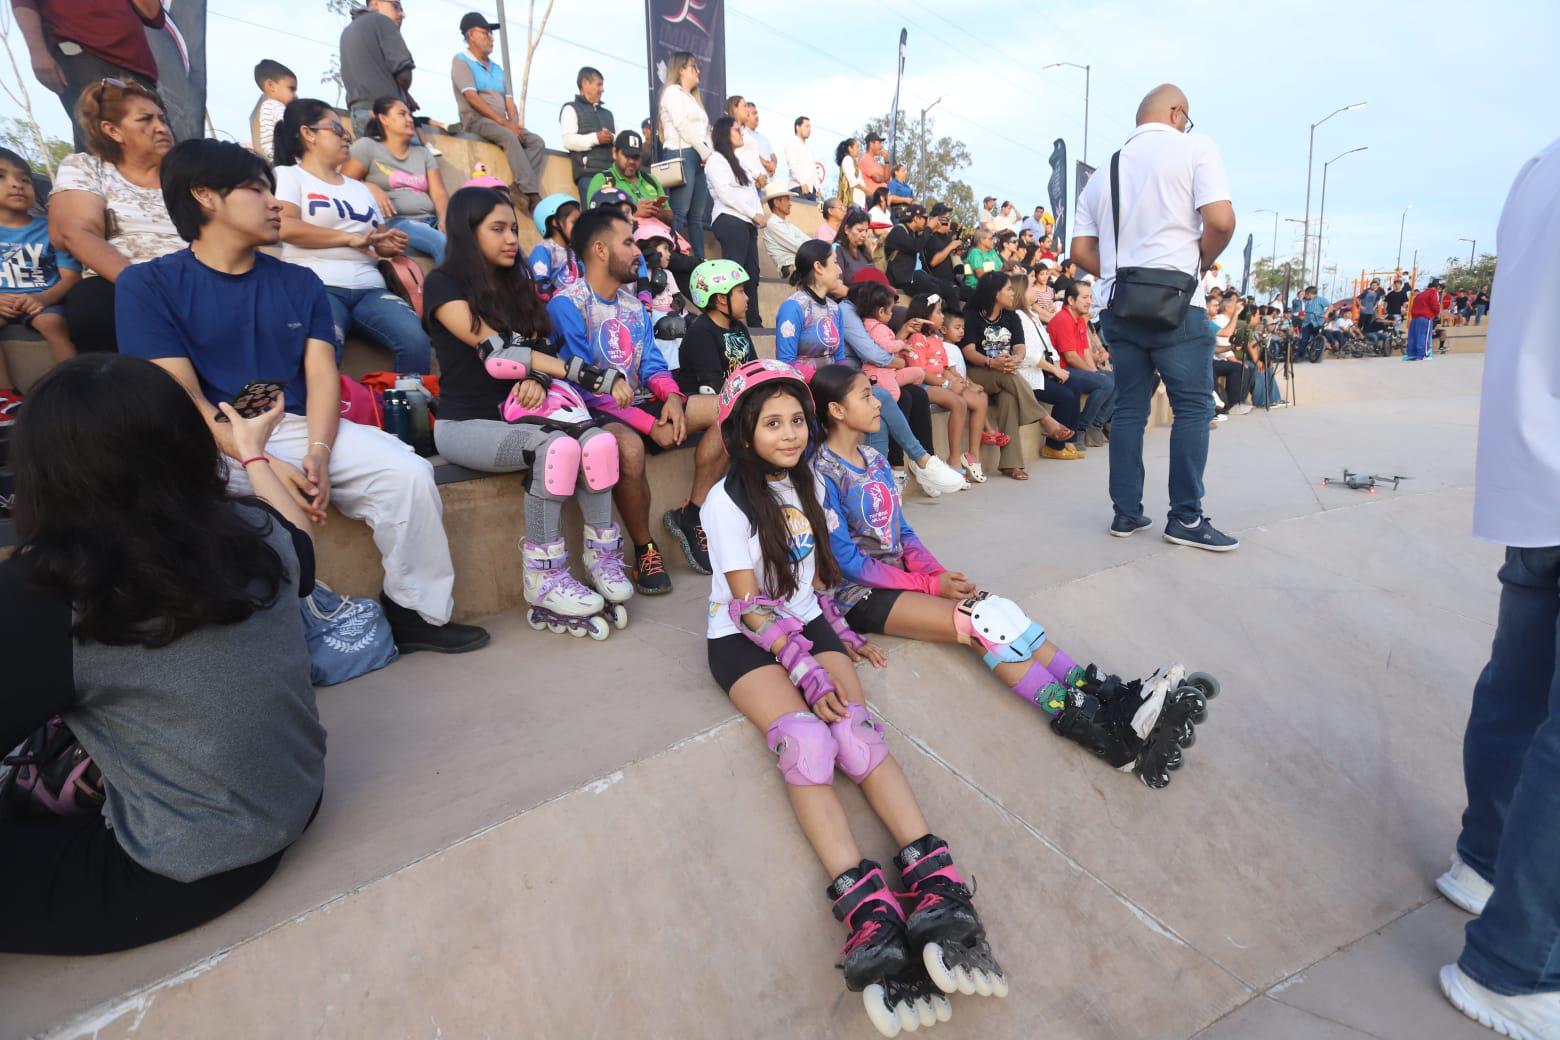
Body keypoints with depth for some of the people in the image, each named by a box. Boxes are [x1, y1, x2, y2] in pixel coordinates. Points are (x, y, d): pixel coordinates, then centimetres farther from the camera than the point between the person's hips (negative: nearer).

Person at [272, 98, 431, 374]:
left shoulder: (359, 188, 31)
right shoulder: (288, 175, 12)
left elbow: (380, 239, 29)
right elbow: (285, 227, -6)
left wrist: (392, 244, 4)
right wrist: (351, 238, -8)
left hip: (369, 288, 5)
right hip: (318, 287, -4)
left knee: (416, 340, -27)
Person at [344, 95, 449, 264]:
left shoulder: (423, 153, 24)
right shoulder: (366, 146, 11)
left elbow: (439, 193, 10)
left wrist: (445, 218, -11)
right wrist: (369, 187, -13)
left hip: (430, 220, 4)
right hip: (393, 221, -4)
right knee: (444, 243, -35)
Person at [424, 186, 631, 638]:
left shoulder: (515, 283, 17)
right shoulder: (444, 283, -4)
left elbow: (534, 348, 11)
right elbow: (495, 351, -14)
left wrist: (537, 380, -14)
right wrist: (577, 372, -13)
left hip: (516, 414, 5)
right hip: (466, 423, -5)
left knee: (600, 441, -26)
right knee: (556, 446, -35)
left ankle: (604, 559, -19)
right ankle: (544, 581, -25)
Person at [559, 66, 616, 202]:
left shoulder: (608, 113, 31)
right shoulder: (571, 108, 12)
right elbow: (567, 140, -4)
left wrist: (612, 138, -3)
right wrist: (595, 138, -14)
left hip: (612, 171, 5)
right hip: (588, 172, -5)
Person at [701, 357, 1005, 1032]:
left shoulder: (809, 483, 9)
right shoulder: (727, 503, -11)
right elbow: (750, 607, -15)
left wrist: (841, 634, 11)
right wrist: (805, 670, -21)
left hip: (807, 624, 5)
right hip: (744, 642, -4)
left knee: (855, 728, -23)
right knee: (805, 740, -31)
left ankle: (938, 887, -30)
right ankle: (871, 918, -37)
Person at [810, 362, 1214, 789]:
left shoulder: (874, 461, 12)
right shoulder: (823, 475, -13)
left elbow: (902, 533, 13)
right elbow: (847, 562, -16)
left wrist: (938, 573, -7)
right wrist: (932, 584, -15)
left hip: (900, 577, 7)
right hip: (859, 594, -7)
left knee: (997, 610, -16)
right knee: (983, 621, -24)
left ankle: (1117, 700, -23)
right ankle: (1105, 731, -25)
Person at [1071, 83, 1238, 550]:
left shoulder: (1105, 170, 15)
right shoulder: (1194, 147, 1)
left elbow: (1081, 251, 10)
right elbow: (1221, 220, -11)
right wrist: (1201, 262, 6)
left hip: (1117, 305, 5)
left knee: (1129, 408, 8)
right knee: (1193, 406, 2)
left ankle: (1126, 512, 9)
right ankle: (1186, 517, 2)